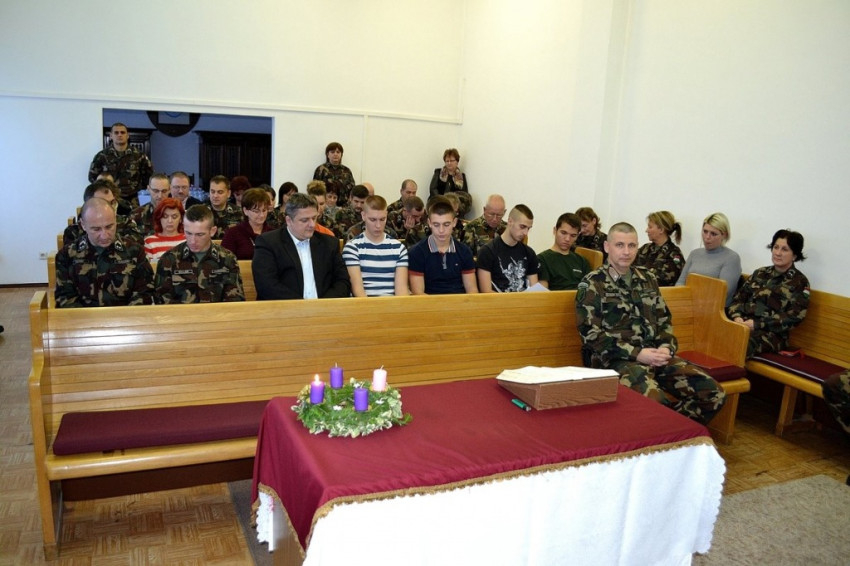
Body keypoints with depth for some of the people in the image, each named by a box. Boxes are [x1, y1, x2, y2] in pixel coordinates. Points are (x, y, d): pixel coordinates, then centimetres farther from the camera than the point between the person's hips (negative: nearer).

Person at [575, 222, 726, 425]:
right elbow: (591, 335, -10)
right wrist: (637, 354, -17)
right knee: (655, 403, -33)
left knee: (713, 393, -7)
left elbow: (664, 320, 20)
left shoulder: (648, 280, 17)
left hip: (655, 356, 7)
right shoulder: (591, 285, -2)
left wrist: (665, 348, -3)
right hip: (614, 359, -6)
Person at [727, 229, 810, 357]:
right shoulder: (759, 273, 21)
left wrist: (757, 324, -16)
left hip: (772, 333, -5)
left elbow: (793, 317, -7)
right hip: (743, 325, 5)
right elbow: (739, 297, 16)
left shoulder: (800, 282, 4)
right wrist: (737, 317, -6)